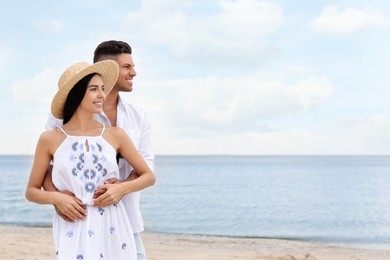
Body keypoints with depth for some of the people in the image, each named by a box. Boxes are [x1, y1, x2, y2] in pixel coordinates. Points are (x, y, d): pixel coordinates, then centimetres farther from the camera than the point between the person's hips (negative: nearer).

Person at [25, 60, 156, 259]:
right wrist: (55, 198, -12)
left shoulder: (115, 135, 3)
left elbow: (149, 176, 10)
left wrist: (120, 188, -7)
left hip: (112, 229, 2)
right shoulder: (50, 139, 0)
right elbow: (31, 191, 8)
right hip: (73, 232, -1)